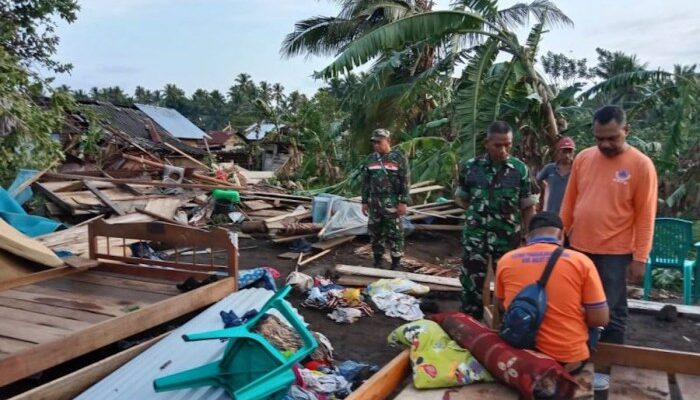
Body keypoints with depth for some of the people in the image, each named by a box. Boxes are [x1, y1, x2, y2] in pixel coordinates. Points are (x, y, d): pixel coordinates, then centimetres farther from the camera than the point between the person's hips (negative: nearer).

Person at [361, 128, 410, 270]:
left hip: (392, 203, -5)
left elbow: (405, 182, -6)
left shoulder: (398, 158, -4)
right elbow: (365, 182, 12)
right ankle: (377, 261, 22)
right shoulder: (370, 159, 9)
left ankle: (395, 264, 9)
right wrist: (364, 201, 8)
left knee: (394, 233, 0)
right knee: (375, 232, 10)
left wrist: (403, 202, -12)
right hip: (374, 203, 5)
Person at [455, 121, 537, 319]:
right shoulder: (471, 167, -3)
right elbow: (460, 197, 11)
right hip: (475, 236, 0)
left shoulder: (520, 169, -3)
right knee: (472, 284, 5)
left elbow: (528, 207, 3)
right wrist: (476, 210, -2)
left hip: (508, 237, 0)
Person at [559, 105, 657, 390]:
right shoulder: (583, 158, 3)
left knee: (611, 314, 7)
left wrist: (640, 258, -11)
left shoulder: (641, 165, -9)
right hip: (579, 248, 4)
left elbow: (645, 215, -9)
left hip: (615, 253, -4)